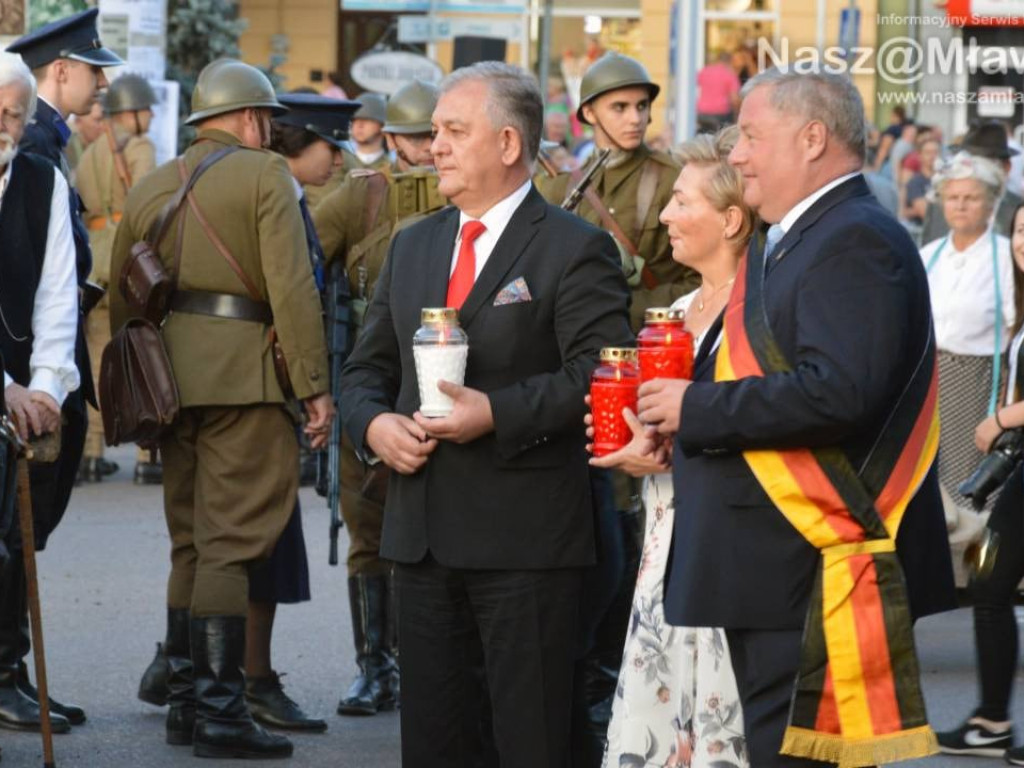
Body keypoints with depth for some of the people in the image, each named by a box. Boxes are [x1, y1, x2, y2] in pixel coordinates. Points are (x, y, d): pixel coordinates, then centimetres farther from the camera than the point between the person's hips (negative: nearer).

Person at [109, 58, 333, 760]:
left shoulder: (149, 188, 17)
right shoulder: (265, 175, -3)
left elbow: (121, 300, 18)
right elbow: (292, 287, -12)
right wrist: (315, 385, -11)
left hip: (171, 376, 7)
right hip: (244, 375, -7)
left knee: (191, 540, 15)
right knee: (232, 544, -7)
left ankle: (186, 701, 17)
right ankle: (219, 710, -10)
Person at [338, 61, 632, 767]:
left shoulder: (576, 250, -5)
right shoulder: (414, 245, 16)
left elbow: (598, 377, -13)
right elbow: (368, 367, 19)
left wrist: (497, 414, -20)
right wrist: (374, 423, -2)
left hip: (524, 541, -6)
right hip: (423, 535, 7)